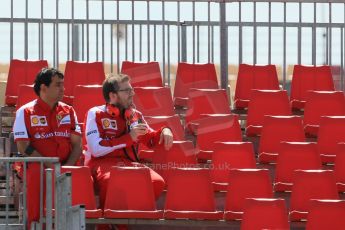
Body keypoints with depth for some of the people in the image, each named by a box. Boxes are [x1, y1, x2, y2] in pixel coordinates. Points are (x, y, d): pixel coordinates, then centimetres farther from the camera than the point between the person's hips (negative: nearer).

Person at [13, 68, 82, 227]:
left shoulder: (68, 111, 16)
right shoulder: (25, 112, 4)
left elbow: (77, 144, 10)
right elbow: (23, 147, -5)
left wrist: (68, 166, -10)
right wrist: (49, 165, -15)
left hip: (66, 167, 3)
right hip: (36, 165, -3)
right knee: (37, 175, -38)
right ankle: (35, 224, -30)